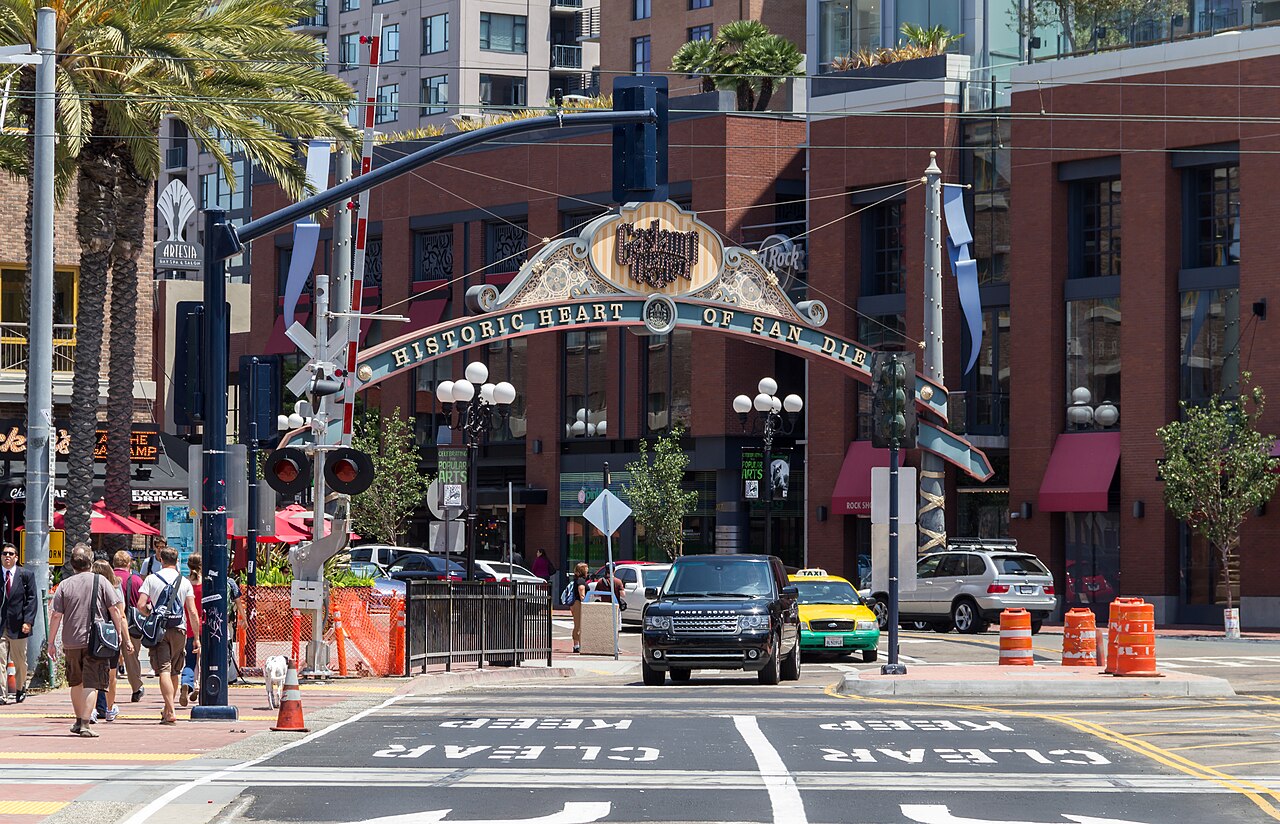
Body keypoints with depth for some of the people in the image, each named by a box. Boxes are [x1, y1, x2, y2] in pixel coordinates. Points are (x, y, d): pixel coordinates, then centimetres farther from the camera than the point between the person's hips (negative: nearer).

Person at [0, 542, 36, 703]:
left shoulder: (26, 575, 3)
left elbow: (31, 599, 0)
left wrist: (28, 621, -10)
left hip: (18, 625, 0)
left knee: (20, 661, 11)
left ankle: (21, 689, 32)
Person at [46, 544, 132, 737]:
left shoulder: (64, 585, 1)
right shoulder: (100, 582, -3)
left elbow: (56, 615, -1)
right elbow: (115, 610, -4)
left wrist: (51, 642, 6)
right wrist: (121, 636, 6)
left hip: (71, 642, 3)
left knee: (76, 682, 19)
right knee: (91, 683, -4)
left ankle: (79, 720, 31)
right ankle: (85, 724, -14)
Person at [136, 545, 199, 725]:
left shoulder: (151, 579, 0)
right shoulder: (184, 582, 4)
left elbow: (141, 605, -8)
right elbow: (192, 612, 0)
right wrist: (196, 638, 4)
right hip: (179, 629, 2)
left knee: (164, 670, -9)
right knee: (175, 672, 17)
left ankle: (170, 712, -22)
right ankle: (168, 709, 29)